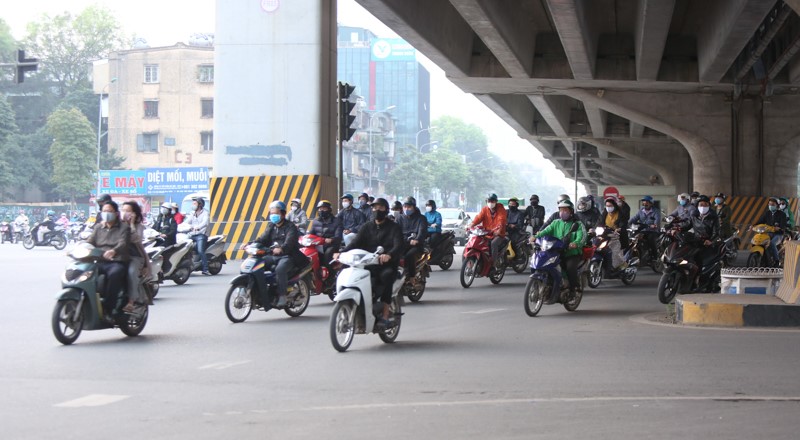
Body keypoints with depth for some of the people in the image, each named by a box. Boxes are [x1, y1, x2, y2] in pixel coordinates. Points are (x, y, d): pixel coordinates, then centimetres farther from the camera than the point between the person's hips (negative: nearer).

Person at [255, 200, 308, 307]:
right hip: (273, 255, 7)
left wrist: (281, 249, -43)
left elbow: (289, 242, -21)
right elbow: (263, 239, 8)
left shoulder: (290, 226, -3)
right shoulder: (271, 226, 19)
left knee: (280, 269, -36)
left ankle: (282, 296, -32)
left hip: (288, 256, -7)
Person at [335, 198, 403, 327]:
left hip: (388, 264, -3)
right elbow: (356, 242, 4)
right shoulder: (367, 227, 17)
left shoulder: (394, 227, 5)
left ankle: (385, 315, -33)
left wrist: (389, 255, -37)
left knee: (386, 277, -36)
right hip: (369, 264, 3)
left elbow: (399, 246, -13)